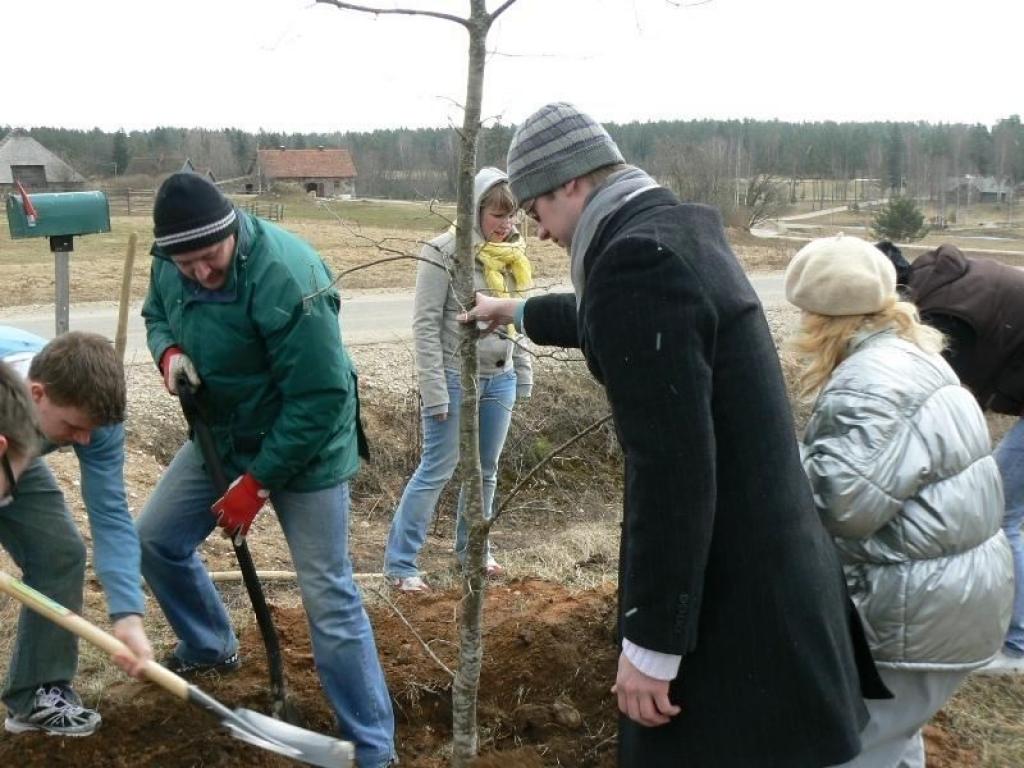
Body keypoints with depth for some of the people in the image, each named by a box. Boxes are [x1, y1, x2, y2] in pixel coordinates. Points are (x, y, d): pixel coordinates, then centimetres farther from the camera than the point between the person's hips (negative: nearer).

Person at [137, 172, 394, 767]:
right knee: (157, 539, 15)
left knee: (330, 599, -8)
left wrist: (257, 483, -22)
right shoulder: (170, 264, -8)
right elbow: (156, 314, 14)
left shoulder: (285, 278, -32)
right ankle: (211, 646, 43)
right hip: (222, 432, 8)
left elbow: (320, 398, -29)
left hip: (304, 446, -7)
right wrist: (169, 351, -12)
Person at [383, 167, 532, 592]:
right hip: (456, 379, -6)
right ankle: (399, 564, 10)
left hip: (500, 379, 6)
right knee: (436, 470, -1)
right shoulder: (444, 252, -13)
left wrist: (524, 372, 12)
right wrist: (434, 391, -16)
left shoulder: (512, 254, 6)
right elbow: (425, 325, -14)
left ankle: (473, 549, 32)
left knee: (486, 470, 15)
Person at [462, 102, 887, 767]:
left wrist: (650, 640, -21)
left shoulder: (639, 258, -23)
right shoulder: (681, 226, 8)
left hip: (727, 580, -10)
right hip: (765, 547, 10)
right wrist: (520, 312, 46)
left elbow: (673, 466, -27)